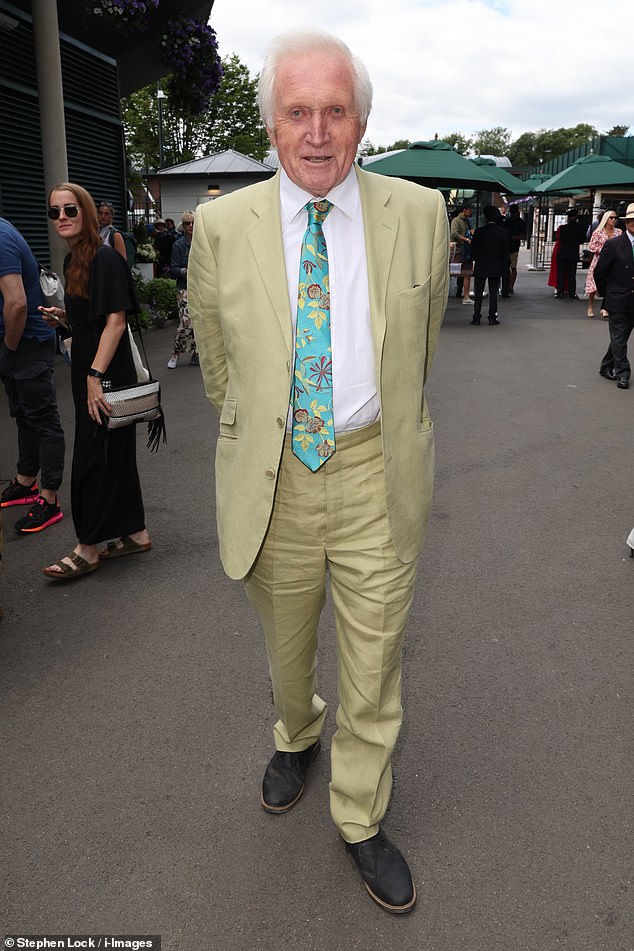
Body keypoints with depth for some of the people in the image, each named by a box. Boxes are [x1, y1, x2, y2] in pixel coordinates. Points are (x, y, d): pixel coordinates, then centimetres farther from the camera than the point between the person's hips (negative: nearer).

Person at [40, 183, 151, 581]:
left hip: (108, 374, -9)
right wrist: (63, 316, 6)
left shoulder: (104, 258, -13)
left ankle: (88, 548, 10)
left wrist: (96, 376, -23)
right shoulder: (73, 260, 14)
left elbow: (115, 320, -19)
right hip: (87, 371, 9)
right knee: (116, 453, 13)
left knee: (93, 457, -2)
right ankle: (136, 533, 24)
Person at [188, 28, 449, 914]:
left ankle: (360, 819, 38)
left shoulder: (421, 215, -3)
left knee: (374, 666, 12)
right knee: (285, 652, 22)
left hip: (378, 475, 0)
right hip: (272, 478, 1)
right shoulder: (222, 226, -5)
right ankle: (296, 738, 57)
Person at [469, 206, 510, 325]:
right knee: (493, 292, 6)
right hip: (496, 268, 1)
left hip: (481, 267, -1)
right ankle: (492, 317, 5)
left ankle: (476, 317, 4)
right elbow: (507, 250, 0)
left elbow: (473, 249, -4)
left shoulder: (479, 231, -9)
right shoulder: (503, 232, -4)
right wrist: (504, 264, 12)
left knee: (478, 293, 6)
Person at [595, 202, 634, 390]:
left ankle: (606, 367, 26)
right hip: (618, 301, -4)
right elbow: (599, 272, -2)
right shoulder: (613, 245, -7)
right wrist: (606, 295, 3)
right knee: (619, 339, 0)